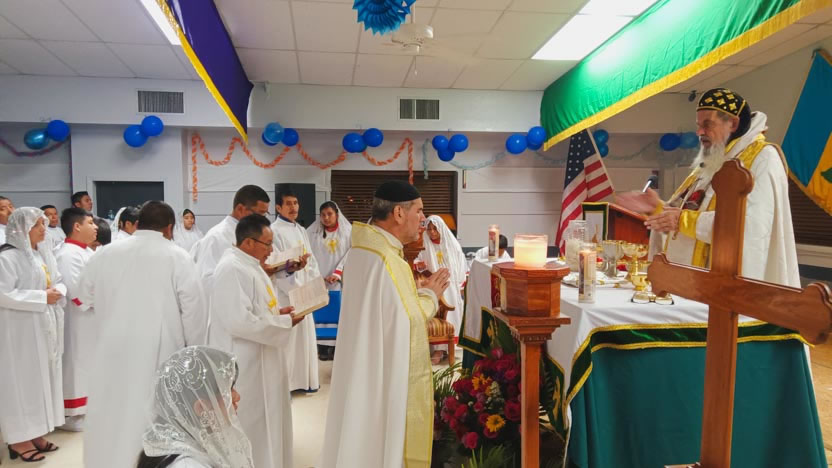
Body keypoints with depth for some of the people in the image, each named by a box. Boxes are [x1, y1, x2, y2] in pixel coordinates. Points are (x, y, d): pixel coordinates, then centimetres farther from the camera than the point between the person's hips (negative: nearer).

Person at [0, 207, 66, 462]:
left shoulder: (45, 254, 11)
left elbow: (59, 281, 16)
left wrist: (57, 291, -6)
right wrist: (42, 297, -19)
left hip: (46, 327, 8)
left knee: (43, 379, 13)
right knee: (23, 381, 0)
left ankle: (35, 432, 25)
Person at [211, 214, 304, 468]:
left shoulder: (248, 265, 11)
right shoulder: (232, 269, -22)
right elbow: (239, 322, -28)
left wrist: (278, 312, 4)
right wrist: (283, 322, -19)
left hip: (261, 362, 10)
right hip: (246, 366, -10)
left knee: (265, 424, 19)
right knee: (251, 427, 3)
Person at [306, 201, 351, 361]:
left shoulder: (348, 231, 3)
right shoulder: (312, 232, 5)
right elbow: (308, 255, 2)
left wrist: (337, 273, -12)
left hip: (340, 281, 0)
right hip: (318, 281, 0)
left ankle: (337, 345, 2)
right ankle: (323, 347, 2)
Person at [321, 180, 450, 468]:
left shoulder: (363, 249, 6)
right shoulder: (386, 259, -26)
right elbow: (407, 321, -23)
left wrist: (418, 290, 7)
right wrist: (429, 294, -7)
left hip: (366, 366, 10)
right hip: (387, 372, -10)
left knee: (365, 437, 21)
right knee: (384, 441, 7)